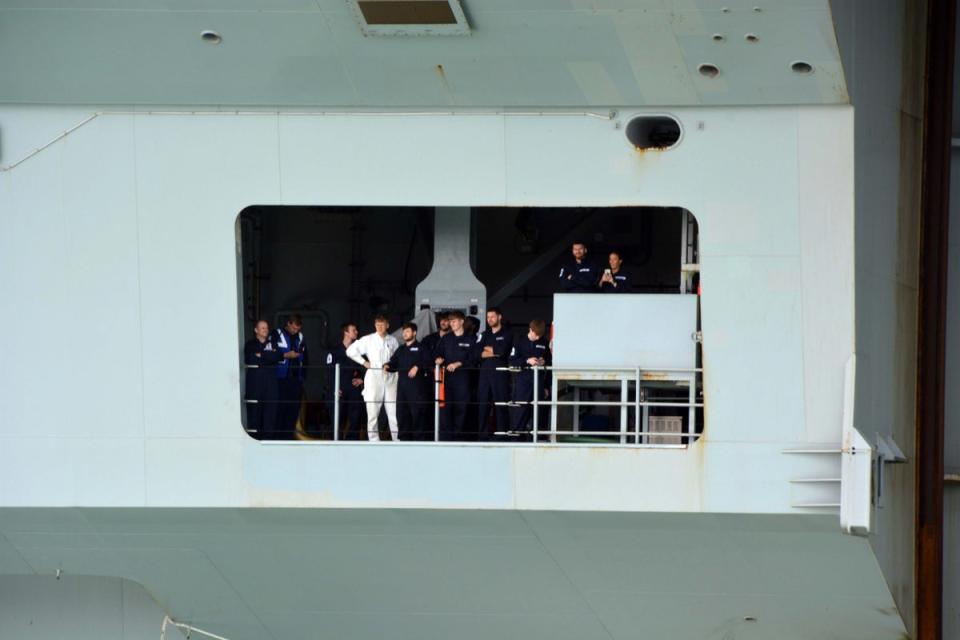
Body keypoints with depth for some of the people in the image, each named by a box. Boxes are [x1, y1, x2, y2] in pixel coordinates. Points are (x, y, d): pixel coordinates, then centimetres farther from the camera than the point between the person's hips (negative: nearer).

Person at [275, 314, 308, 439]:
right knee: (281, 406, -5)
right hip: (282, 378, -4)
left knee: (294, 407, 2)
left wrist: (304, 375, 7)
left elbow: (305, 358, 17)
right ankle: (278, 435, 2)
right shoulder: (278, 335, 0)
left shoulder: (300, 337, 13)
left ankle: (288, 436, 8)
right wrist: (285, 355, -16)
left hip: (297, 377, 4)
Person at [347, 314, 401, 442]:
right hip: (373, 379, -1)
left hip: (390, 379, 1)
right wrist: (364, 362, -1)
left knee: (394, 412, 0)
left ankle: (398, 441, 3)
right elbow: (350, 351, 1)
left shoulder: (393, 341, 9)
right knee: (372, 413, -1)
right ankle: (374, 442, 3)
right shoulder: (368, 340, 2)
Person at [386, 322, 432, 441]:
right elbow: (394, 363, 17)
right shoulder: (400, 350, 21)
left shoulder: (420, 348, 3)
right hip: (402, 385, 6)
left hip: (416, 385, -6)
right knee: (401, 412, 5)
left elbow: (428, 363, -7)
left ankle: (420, 438, -4)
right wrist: (388, 366, -3)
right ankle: (404, 437, 12)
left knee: (417, 411, -9)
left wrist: (417, 367, -19)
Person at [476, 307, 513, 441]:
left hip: (500, 374, -4)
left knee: (500, 405, -5)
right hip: (485, 373, 4)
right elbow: (477, 353, 4)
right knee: (483, 405, 1)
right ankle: (482, 435, 3)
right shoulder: (484, 335, 18)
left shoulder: (506, 335, 5)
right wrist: (494, 352, -7)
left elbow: (502, 351, -11)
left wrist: (487, 348, 2)